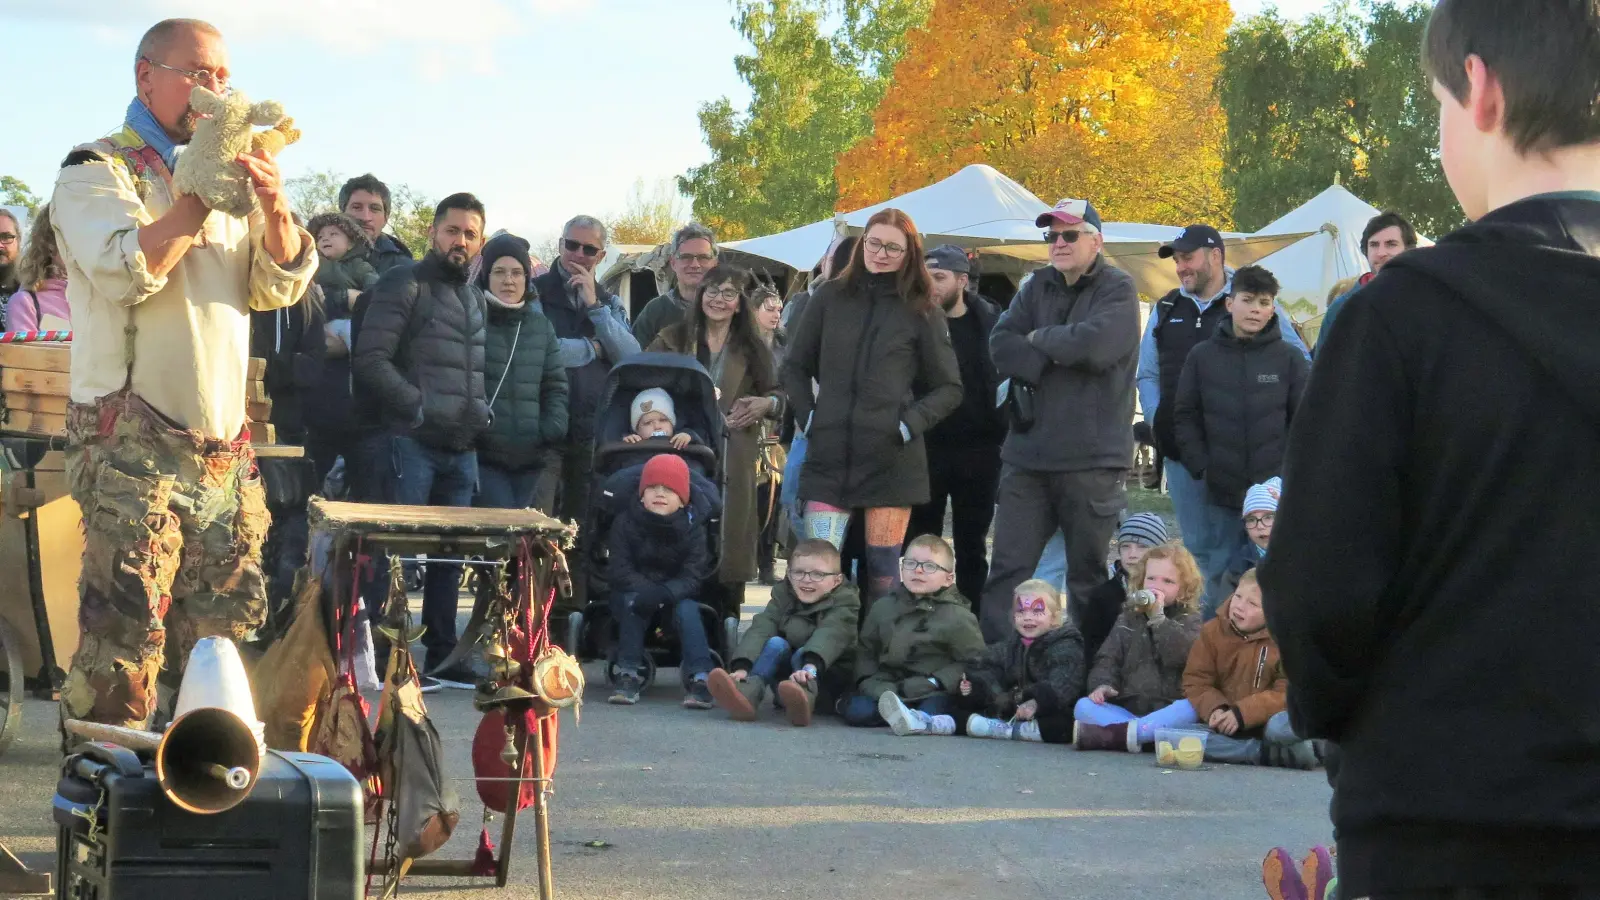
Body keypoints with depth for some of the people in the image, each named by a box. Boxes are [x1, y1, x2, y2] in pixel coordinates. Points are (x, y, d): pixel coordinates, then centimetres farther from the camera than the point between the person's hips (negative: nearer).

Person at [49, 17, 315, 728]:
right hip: (132, 449, -7)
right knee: (124, 640, -12)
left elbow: (280, 288, 9)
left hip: (224, 449, 7)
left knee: (228, 630, 7)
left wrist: (273, 207, -8)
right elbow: (129, 270, -19)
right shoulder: (98, 171, -1)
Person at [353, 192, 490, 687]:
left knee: (450, 553, 9)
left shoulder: (476, 298, 20)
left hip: (462, 447, 7)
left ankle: (441, 658, 15)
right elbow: (371, 359, -11)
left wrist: (482, 412, 10)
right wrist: (420, 406, -15)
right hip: (414, 442, -7)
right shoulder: (405, 284, -2)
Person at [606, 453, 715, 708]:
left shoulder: (692, 526, -10)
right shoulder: (626, 522, -10)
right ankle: (629, 675, -31)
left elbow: (693, 575, -19)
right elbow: (620, 570, -16)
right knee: (633, 601, -32)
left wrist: (664, 593, -39)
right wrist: (647, 591, -35)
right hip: (636, 590, 0)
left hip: (677, 594, 0)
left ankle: (700, 679, -36)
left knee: (687, 608, -31)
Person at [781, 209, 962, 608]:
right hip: (829, 454, 1)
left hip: (891, 457, -1)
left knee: (882, 568, 2)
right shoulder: (830, 298, 7)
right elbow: (795, 367, 16)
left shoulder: (922, 312, 4)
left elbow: (949, 388, 8)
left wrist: (910, 424, -5)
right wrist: (807, 417, 3)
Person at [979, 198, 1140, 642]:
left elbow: (1095, 345, -20)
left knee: (1089, 575, 5)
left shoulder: (1117, 289, -2)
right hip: (1028, 454, 5)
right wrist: (1054, 360, -13)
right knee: (1007, 570, 1)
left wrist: (1039, 339, -4)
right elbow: (1001, 345, 1)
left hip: (1091, 459, -4)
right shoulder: (1037, 287, 14)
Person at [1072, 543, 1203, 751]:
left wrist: (1157, 617, -14)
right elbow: (1107, 659, 11)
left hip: (1167, 711, -3)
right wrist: (1103, 684, -10)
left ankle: (1106, 735, -50)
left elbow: (1181, 655, -11)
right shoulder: (1128, 620, 20)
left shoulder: (1189, 621, 9)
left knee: (1192, 709, -37)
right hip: (1127, 709, 3)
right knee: (1083, 707, -20)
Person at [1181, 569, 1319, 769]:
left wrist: (1242, 713, -23)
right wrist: (1215, 709, -20)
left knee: (1283, 726, -41)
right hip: (1225, 728, 4)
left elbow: (1288, 693, -13)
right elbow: (1196, 683, 1)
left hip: (1267, 723, -4)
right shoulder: (1212, 631, 1)